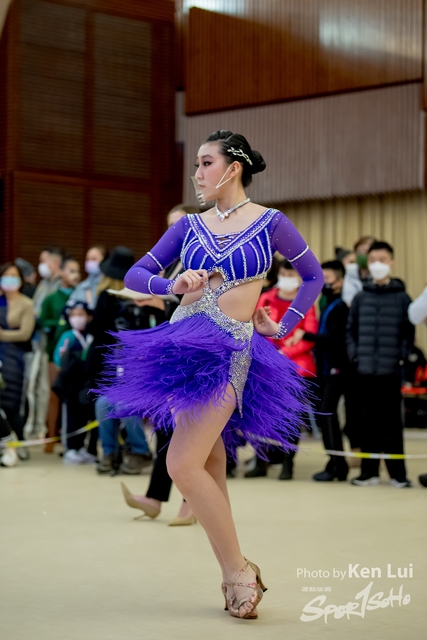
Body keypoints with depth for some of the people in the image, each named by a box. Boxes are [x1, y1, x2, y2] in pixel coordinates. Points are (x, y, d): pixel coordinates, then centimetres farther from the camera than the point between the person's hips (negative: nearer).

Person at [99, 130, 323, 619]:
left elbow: (314, 276, 13)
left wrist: (283, 327, 7)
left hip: (230, 350, -6)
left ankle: (237, 571, -4)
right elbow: (135, 274, 9)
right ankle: (236, 574, 18)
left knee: (183, 464, -16)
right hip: (185, 343, 6)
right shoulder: (190, 225, 10)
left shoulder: (270, 223, 0)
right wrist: (173, 285, -10)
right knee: (209, 465, 9)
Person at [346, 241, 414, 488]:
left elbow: (409, 332, 2)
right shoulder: (361, 297, 8)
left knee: (392, 422, 0)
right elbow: (351, 329, 12)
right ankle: (369, 471, 14)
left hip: (391, 371, -2)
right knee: (369, 421, 7)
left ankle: (398, 473, 6)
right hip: (365, 370, 2)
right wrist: (354, 354, 1)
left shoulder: (402, 297, 2)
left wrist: (402, 357, -8)